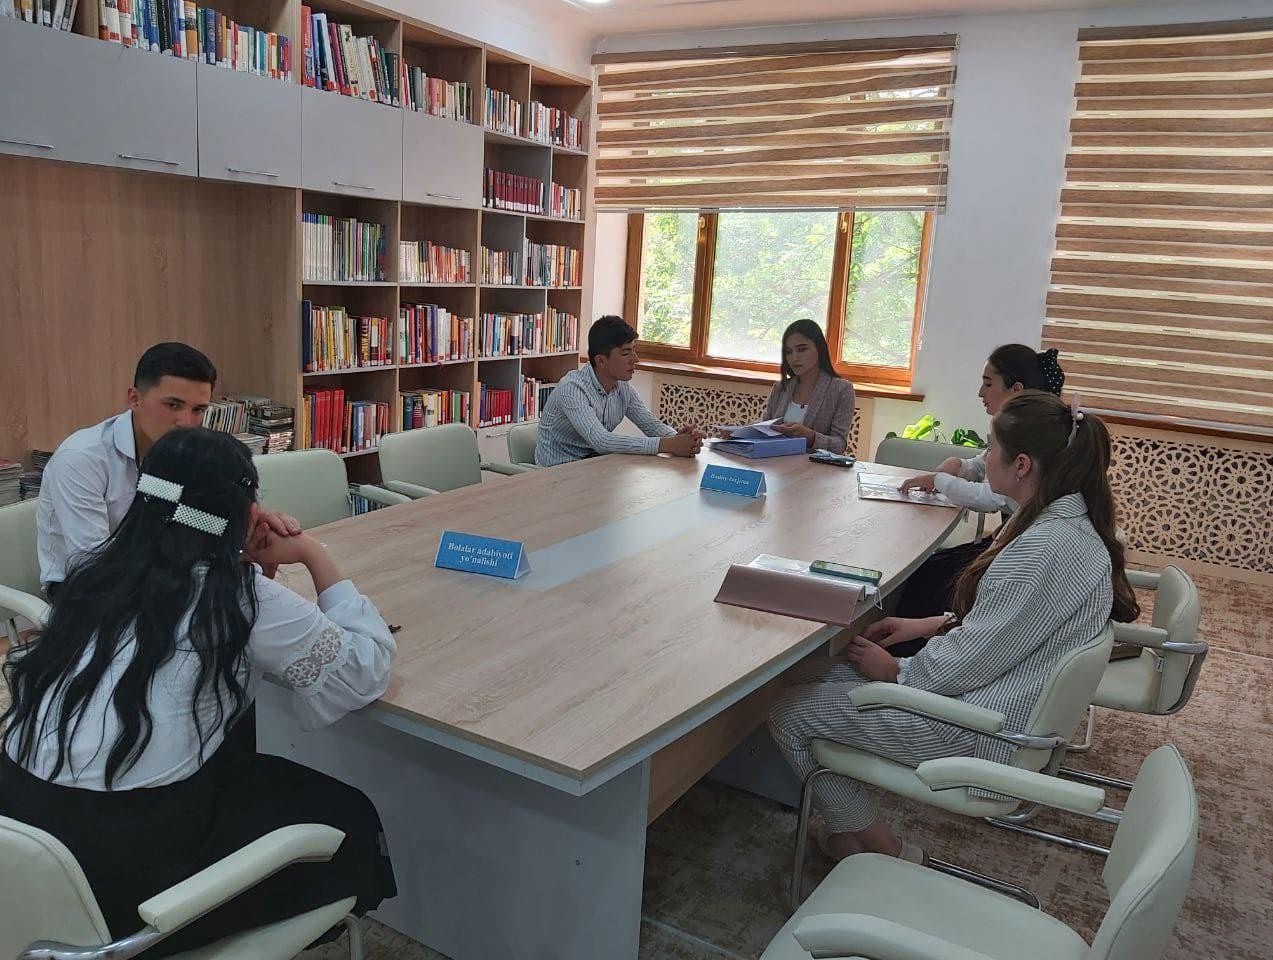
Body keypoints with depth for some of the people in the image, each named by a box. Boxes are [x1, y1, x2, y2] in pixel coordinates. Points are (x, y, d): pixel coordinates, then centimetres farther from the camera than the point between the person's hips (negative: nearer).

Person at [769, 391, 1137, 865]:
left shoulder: (1047, 546, -28)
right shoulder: (1069, 520, 4)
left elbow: (973, 661, -24)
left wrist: (895, 670, -8)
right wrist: (932, 625, 9)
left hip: (984, 732, -10)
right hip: (999, 698, 10)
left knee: (790, 715, -7)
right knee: (818, 672, 11)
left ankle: (887, 853, 8)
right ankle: (853, 826, 17)